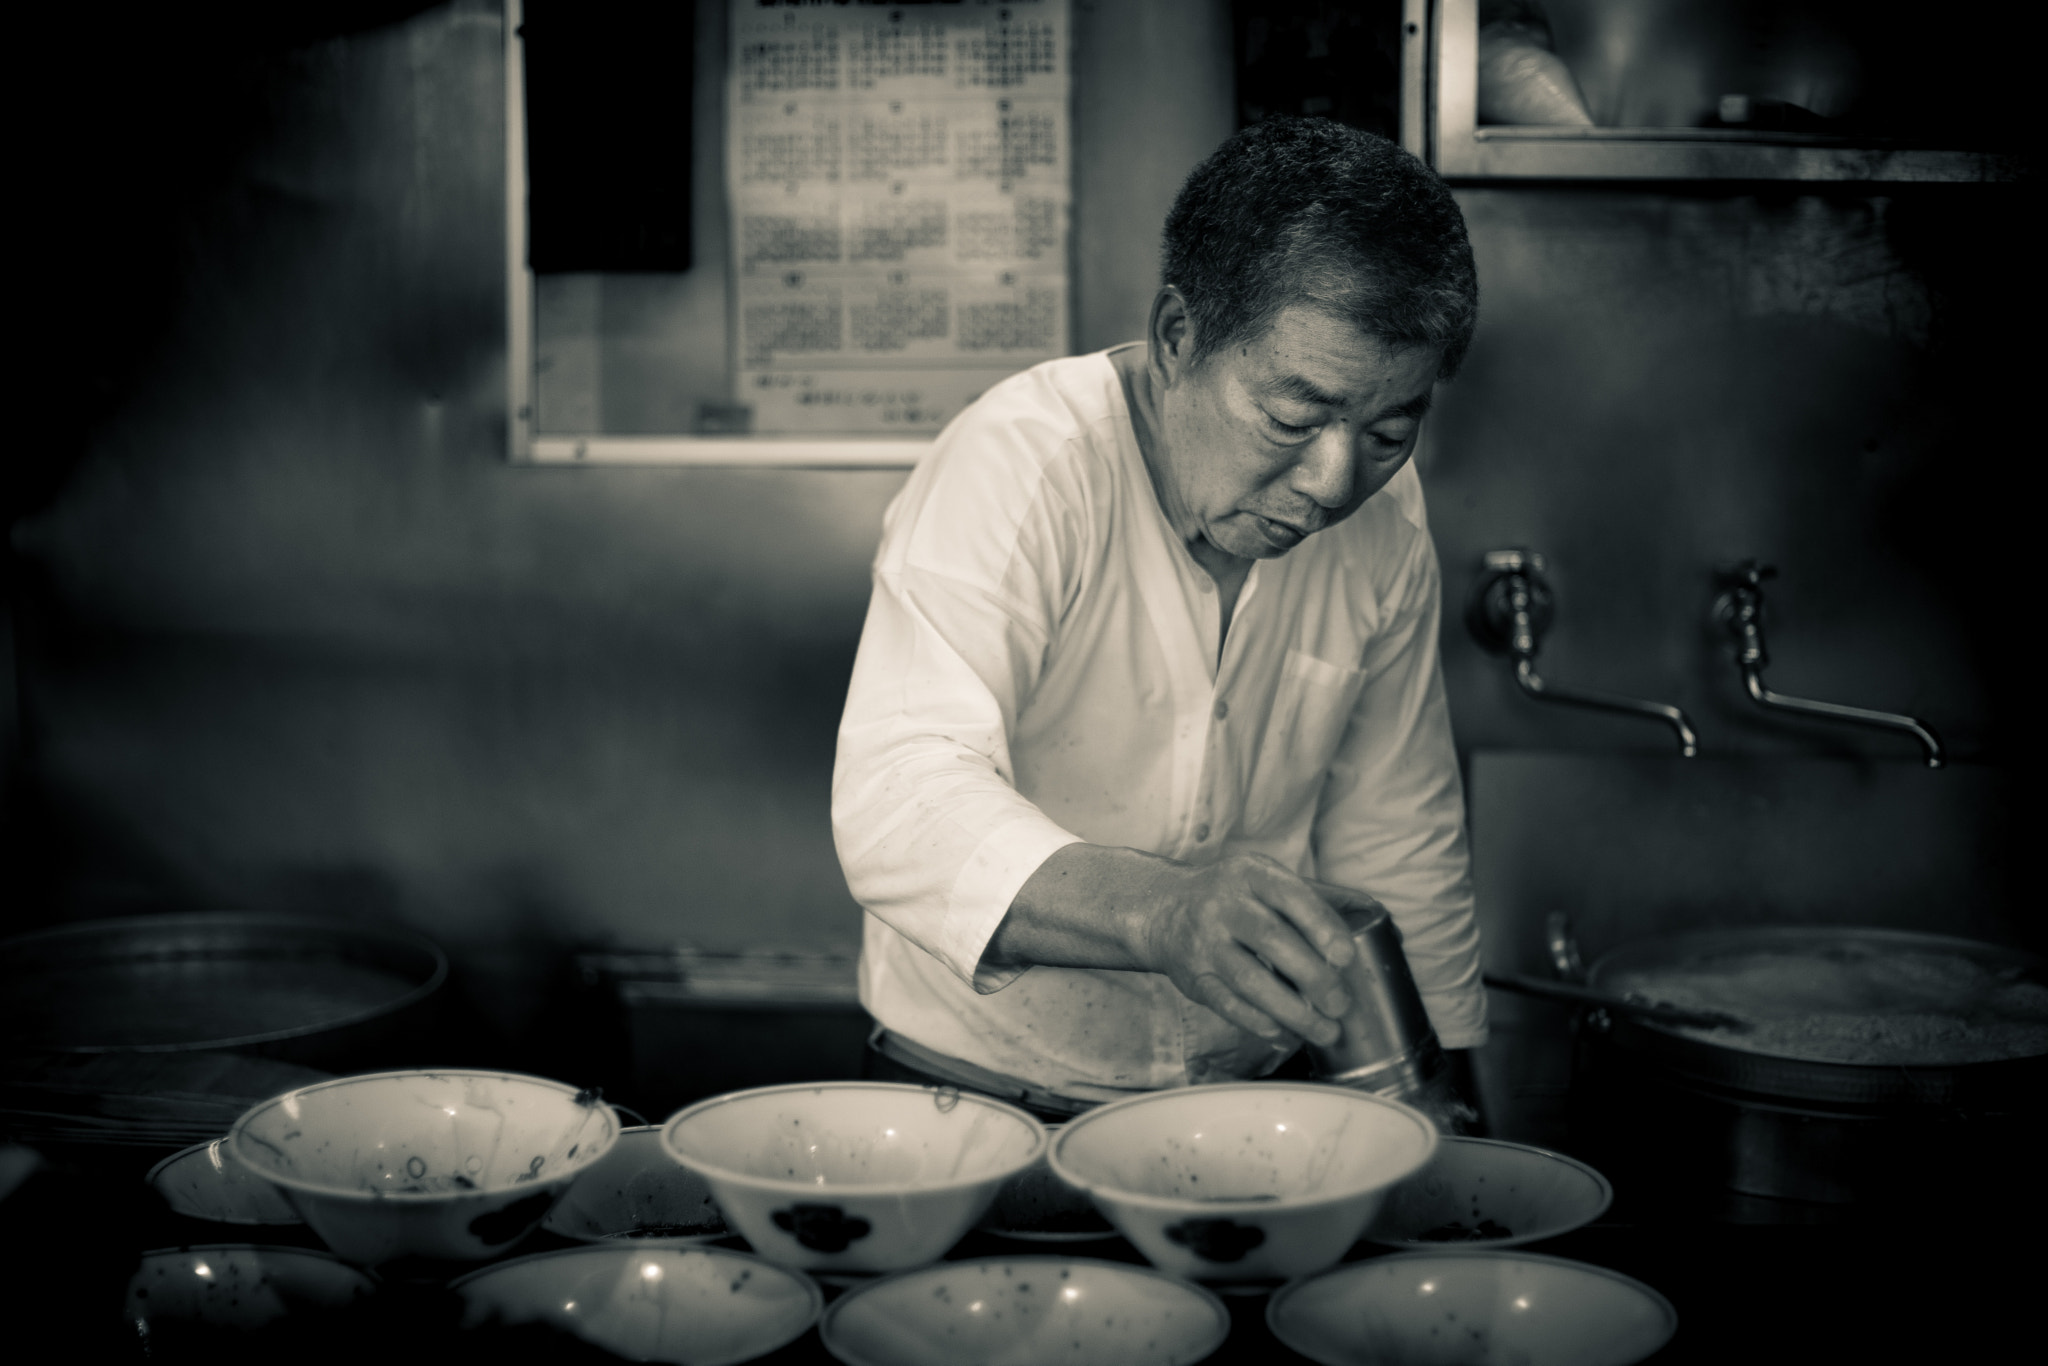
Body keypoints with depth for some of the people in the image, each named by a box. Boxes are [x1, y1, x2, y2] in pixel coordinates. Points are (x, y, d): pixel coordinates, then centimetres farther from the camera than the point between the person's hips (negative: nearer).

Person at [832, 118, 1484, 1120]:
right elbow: (900, 800, -31)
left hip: (1252, 1108, 5)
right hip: (977, 1102, -4)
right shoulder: (1020, 464, -17)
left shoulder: (1387, 524, 1)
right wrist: (1162, 912, -46)